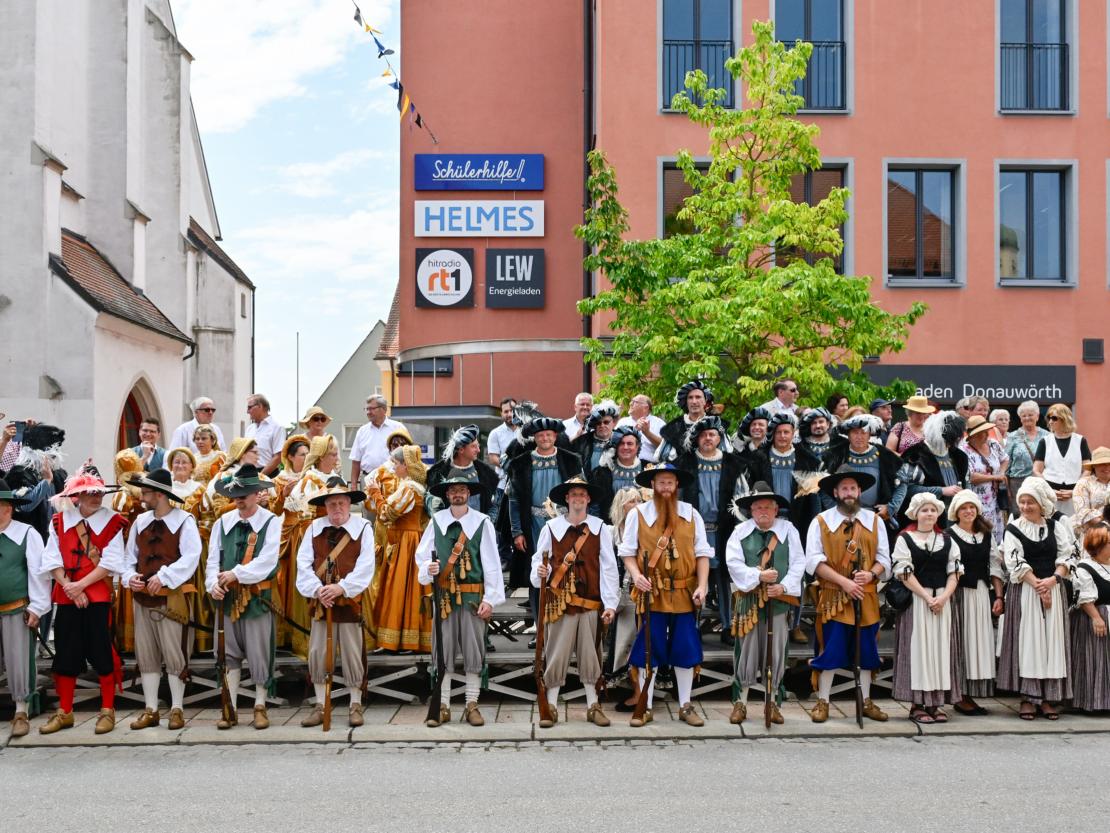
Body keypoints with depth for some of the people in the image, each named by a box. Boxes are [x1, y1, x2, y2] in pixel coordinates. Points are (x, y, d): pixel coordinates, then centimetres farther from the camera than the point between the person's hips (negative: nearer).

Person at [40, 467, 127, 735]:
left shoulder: (112, 522, -3)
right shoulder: (60, 520, 6)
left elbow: (111, 563, -9)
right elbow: (52, 560, 1)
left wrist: (81, 585, -14)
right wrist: (68, 587, -11)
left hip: (98, 596, -3)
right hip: (66, 597, 3)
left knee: (102, 652, 0)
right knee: (66, 653, 8)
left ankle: (107, 710, 11)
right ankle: (64, 712, 19)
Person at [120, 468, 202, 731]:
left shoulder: (184, 521, -7)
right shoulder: (140, 521, 10)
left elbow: (190, 558, -15)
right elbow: (129, 556, 14)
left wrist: (163, 576, -21)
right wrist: (130, 576, -5)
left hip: (172, 598, -6)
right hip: (142, 597, 6)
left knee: (174, 655, 0)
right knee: (146, 654, 9)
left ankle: (177, 710, 10)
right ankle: (151, 710, 18)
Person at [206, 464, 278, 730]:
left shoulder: (271, 523, -4)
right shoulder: (223, 522, 8)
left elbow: (266, 561, -14)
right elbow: (213, 559, 3)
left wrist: (236, 574, -19)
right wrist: (213, 584, -14)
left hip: (258, 596, -3)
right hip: (227, 598, 4)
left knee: (259, 654, 3)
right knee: (230, 653, 8)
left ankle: (260, 706, 16)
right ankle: (230, 709, 15)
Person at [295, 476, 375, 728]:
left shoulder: (363, 527, -1)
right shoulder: (314, 528, 7)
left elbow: (365, 566, -8)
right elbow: (303, 563, 0)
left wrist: (341, 587, -18)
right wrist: (317, 589, -15)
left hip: (350, 601, -2)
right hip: (320, 601, 3)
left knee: (352, 653, 2)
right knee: (317, 653, 5)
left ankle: (355, 705, 13)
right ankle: (320, 706, 15)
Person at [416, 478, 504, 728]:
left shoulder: (482, 523, -1)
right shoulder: (436, 521, 4)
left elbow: (492, 563, -1)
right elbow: (421, 554, 10)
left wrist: (490, 598, -5)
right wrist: (428, 567, -12)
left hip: (473, 596, -1)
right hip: (443, 596, 1)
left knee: (473, 649, 3)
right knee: (443, 650, 4)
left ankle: (472, 705, 14)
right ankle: (443, 707, 12)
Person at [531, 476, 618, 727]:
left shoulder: (600, 528, 3)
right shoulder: (551, 527, 2)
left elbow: (608, 567, 1)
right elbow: (539, 559, 6)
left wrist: (610, 603, -5)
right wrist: (539, 572, -18)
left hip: (591, 602, 1)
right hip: (559, 601, -1)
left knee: (590, 654, 7)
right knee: (556, 654, 1)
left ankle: (593, 706, 18)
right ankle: (551, 706, 12)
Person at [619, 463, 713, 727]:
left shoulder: (691, 514, 6)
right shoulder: (637, 514, 1)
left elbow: (702, 554, 5)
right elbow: (628, 552, 3)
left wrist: (702, 586, -6)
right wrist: (636, 575, -16)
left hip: (684, 595, 2)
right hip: (651, 594, -2)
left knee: (685, 650, 8)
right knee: (648, 650, 2)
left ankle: (685, 706, 20)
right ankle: (645, 707, 12)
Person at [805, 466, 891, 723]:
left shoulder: (874, 521, 8)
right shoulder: (821, 522, -2)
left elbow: (884, 558, 8)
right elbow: (814, 561, -8)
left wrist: (871, 574, -13)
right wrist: (844, 581, -16)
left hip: (866, 597, 3)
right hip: (832, 597, -3)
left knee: (866, 651, 10)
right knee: (830, 651, -2)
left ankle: (866, 702, 22)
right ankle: (822, 702, 9)